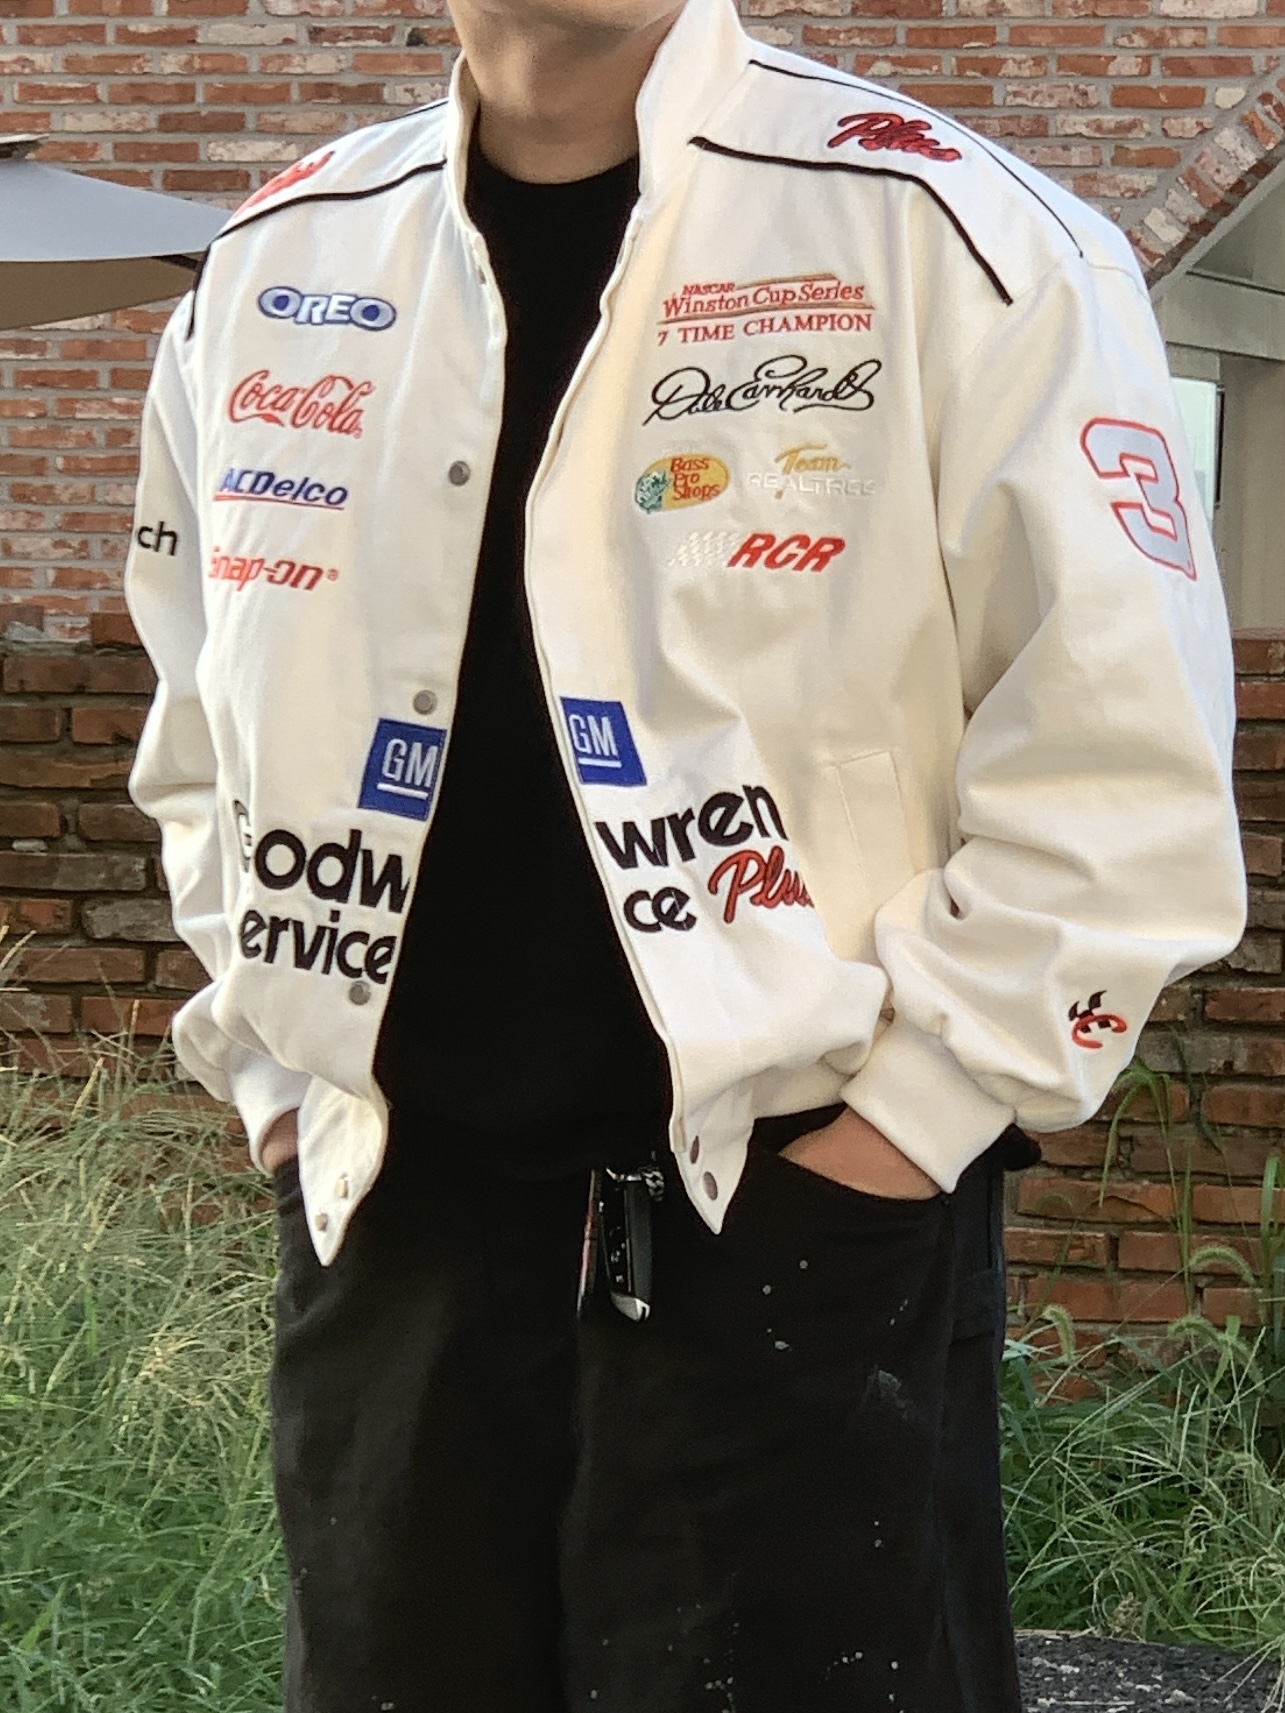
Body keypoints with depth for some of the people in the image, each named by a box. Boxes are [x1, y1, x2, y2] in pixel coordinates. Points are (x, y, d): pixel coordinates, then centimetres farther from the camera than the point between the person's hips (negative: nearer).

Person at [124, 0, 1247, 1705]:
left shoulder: (949, 237, -10)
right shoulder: (271, 266, 6)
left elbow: (1120, 762, -10)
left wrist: (909, 1118, -11)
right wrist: (275, 1062, 11)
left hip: (802, 1237, -4)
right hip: (389, 1217, 5)